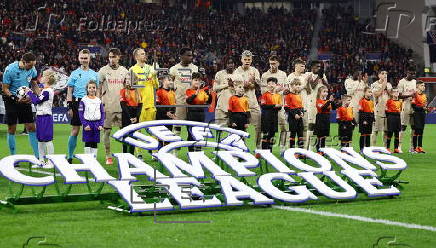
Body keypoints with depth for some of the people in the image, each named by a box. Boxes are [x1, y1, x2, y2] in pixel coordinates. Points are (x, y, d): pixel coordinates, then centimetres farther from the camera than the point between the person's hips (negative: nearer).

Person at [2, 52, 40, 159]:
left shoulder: (32, 69, -3)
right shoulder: (10, 70, -18)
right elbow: (5, 88, -13)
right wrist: (16, 99, -25)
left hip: (25, 100, 4)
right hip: (11, 101, -4)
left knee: (31, 128, 0)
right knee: (12, 129, 0)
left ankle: (37, 156, 4)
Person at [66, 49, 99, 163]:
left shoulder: (94, 74, 12)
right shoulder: (75, 73, 4)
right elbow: (69, 91, 3)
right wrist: (70, 107, -5)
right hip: (78, 102, -2)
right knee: (75, 131, -3)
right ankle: (70, 157, 4)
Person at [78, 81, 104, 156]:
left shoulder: (99, 101, 7)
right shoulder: (84, 100, -3)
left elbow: (102, 113, 8)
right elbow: (81, 114, -5)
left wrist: (101, 125, -4)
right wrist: (85, 125, -14)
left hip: (97, 124, 3)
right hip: (87, 123, -3)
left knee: (95, 143, 5)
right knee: (87, 143, -1)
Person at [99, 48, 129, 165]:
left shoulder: (124, 71, 8)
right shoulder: (103, 70, 0)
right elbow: (98, 88, 2)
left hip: (122, 106, 2)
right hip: (108, 106, -2)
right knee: (107, 131, 1)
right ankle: (108, 156, 7)